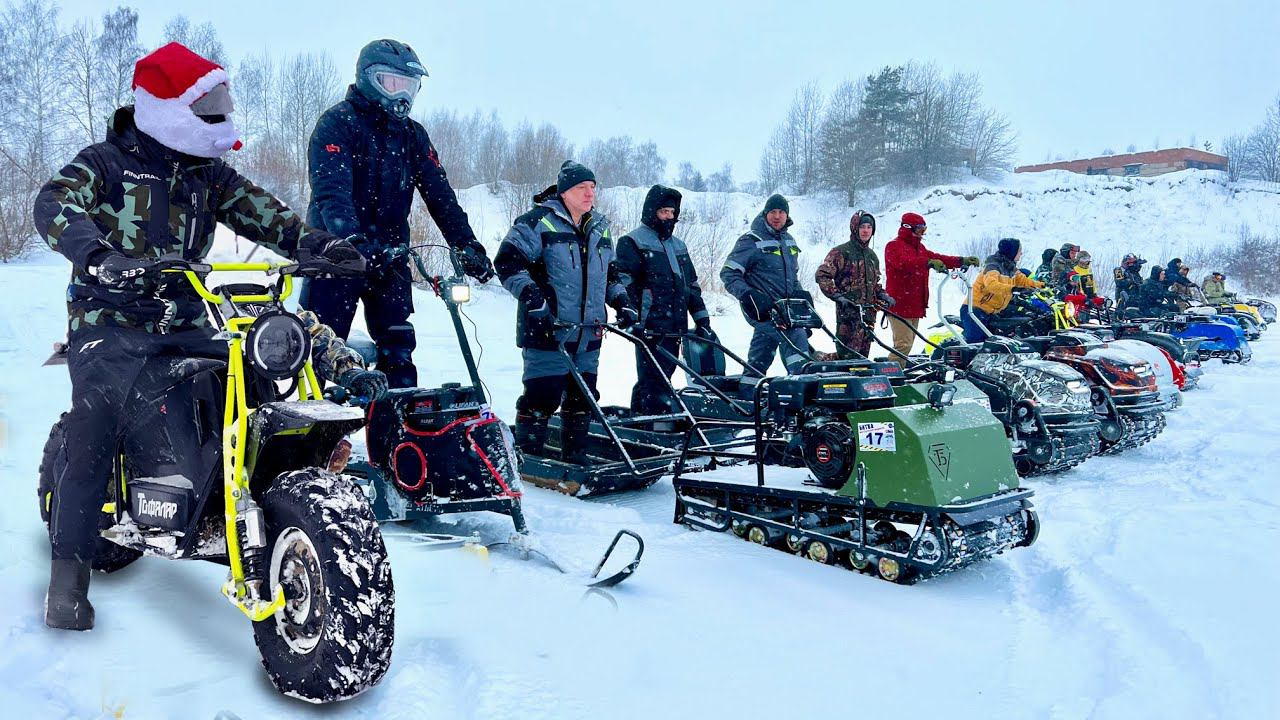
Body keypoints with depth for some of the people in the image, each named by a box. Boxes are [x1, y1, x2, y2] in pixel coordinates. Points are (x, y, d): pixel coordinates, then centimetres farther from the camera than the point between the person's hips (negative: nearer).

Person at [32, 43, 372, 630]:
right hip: (111, 318, -4)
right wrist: (97, 255, -42)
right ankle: (68, 567, -16)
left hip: (186, 321, 5)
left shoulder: (210, 174, 13)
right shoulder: (106, 161, -3)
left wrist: (319, 244, -18)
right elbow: (56, 203, -20)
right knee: (97, 416, -23)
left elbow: (263, 214, 2)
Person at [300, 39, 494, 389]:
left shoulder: (412, 134, 11)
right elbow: (331, 192, -21)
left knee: (398, 350, 2)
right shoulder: (337, 123, -6)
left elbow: (439, 194, 5)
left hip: (390, 255, 5)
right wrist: (357, 243, -37)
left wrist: (467, 245, -9)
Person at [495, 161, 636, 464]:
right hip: (548, 329, -7)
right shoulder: (538, 221, -5)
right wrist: (531, 295, -19)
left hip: (589, 333, 7)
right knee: (543, 393, -9)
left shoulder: (600, 229, 18)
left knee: (582, 394, 11)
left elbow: (610, 274, 29)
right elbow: (508, 261, -9)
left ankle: (575, 456, 23)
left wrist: (622, 302, 15)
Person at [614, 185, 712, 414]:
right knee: (655, 384, -11)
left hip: (675, 327, 7)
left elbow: (692, 285, 26)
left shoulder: (678, 245, 23)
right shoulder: (632, 242, 1)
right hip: (650, 327, -7)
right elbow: (624, 284, -7)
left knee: (652, 380, 11)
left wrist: (702, 318, 19)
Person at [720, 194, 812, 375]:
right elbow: (728, 273, -8)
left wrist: (800, 295, 17)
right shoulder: (751, 241, -5)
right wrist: (746, 294, -21)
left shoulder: (789, 240, 19)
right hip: (764, 310, -7)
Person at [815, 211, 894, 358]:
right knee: (848, 356, -13)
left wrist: (883, 295, 10)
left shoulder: (872, 255, 19)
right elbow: (821, 275, -10)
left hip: (869, 312, 7)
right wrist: (838, 296, -18)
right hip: (848, 312, -7)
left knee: (863, 356, 7)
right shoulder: (841, 252, -4)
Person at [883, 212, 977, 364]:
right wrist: (929, 263, -38)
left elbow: (937, 258, 13)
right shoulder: (894, 246, -7)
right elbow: (904, 262, -27)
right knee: (903, 344, -15)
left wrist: (963, 261, 1)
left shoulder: (919, 247, 21)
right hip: (899, 305, -9)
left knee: (908, 343, 11)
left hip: (915, 306, 9)